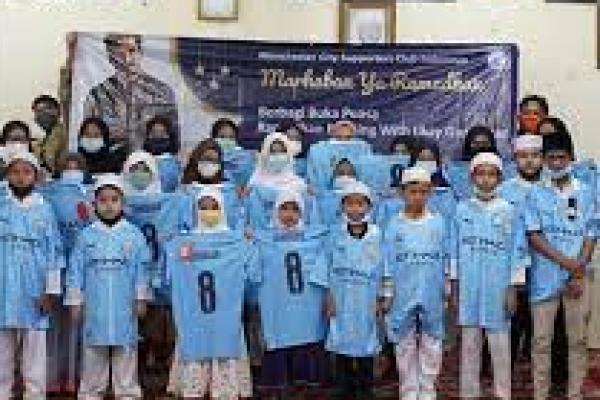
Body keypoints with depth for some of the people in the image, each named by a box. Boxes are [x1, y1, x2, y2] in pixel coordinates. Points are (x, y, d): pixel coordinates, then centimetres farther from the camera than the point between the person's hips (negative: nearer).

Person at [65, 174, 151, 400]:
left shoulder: (134, 235, 3)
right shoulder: (86, 236, 4)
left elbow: (141, 270, 4)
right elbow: (76, 270, 5)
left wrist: (141, 298, 0)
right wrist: (75, 302, 3)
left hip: (124, 308, -1)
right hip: (95, 308, 1)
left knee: (126, 356, 5)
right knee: (93, 358, 9)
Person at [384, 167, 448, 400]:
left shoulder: (439, 222, 4)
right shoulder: (394, 224, 2)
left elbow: (446, 259, 6)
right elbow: (388, 262, 3)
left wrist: (448, 291, 4)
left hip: (432, 296, 0)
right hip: (403, 296, 0)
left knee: (431, 345, 7)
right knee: (405, 346, 7)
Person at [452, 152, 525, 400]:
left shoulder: (509, 212, -1)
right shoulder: (462, 210, 4)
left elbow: (517, 252, -1)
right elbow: (454, 250, 7)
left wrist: (513, 289, -5)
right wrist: (454, 286, 4)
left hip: (498, 289, -2)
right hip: (468, 289, 2)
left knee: (500, 347, 4)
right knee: (469, 346, 10)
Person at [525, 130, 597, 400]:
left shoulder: (586, 194, 6)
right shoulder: (535, 195, 2)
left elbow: (591, 236, 3)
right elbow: (533, 236, -5)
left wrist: (579, 271, -8)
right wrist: (565, 260, -15)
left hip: (577, 278, 1)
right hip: (544, 277, -1)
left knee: (578, 339, 6)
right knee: (541, 340, 3)